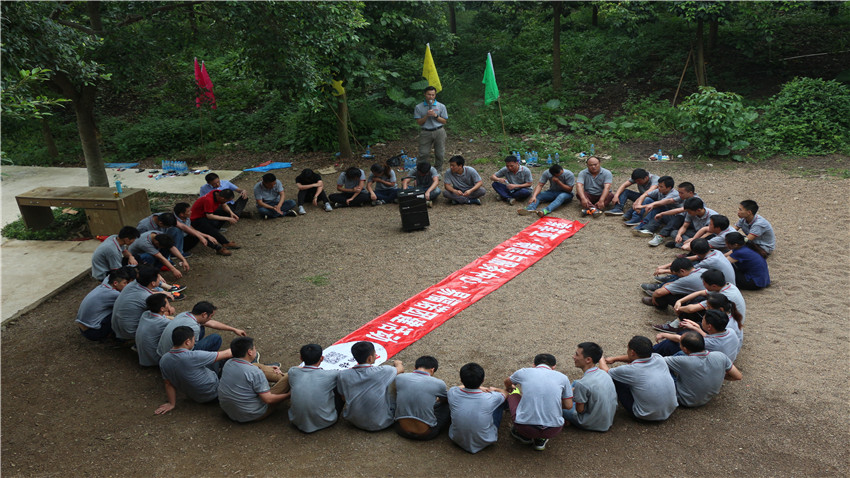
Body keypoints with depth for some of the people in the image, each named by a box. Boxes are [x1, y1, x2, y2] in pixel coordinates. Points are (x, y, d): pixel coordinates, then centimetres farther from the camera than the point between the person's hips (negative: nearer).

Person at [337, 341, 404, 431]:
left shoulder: (343, 375, -13)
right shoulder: (383, 372, -21)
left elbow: (343, 398, 4)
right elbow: (401, 369, 2)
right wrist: (398, 363, 28)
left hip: (355, 422, 4)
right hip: (380, 423, -4)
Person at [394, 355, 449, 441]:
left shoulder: (399, 378, -5)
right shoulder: (438, 383, -11)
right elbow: (444, 400, 14)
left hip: (402, 430, 3)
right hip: (426, 434, -3)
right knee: (449, 405, 14)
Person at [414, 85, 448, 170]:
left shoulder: (441, 106, 2)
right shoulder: (418, 107, 0)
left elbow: (444, 121, 4)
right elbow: (419, 122, -2)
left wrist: (436, 116, -12)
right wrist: (427, 116, -17)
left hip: (439, 132, 1)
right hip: (425, 132, -1)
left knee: (440, 154, 7)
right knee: (423, 153, -3)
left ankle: (437, 170, 24)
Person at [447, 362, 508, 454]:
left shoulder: (452, 393, -21)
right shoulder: (490, 398, -26)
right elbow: (505, 393, 1)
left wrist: (479, 388, 15)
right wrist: (493, 389, 21)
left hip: (457, 440, 2)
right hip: (485, 442, -2)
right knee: (501, 400, 8)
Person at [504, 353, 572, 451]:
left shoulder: (523, 372, 9)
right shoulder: (562, 377, 9)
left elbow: (507, 382, 31)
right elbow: (568, 405, 13)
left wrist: (508, 388, 57)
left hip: (525, 427, 0)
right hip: (553, 430, 1)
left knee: (513, 396, 27)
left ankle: (524, 435, 21)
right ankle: (541, 439, 17)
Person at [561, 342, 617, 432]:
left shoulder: (582, 384, -31)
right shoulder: (603, 373, -7)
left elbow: (580, 410, -19)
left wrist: (574, 392, -1)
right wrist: (575, 391, 11)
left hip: (593, 425, -7)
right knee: (575, 383, 18)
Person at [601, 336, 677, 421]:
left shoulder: (630, 370, -23)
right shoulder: (659, 359, -8)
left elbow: (605, 371, -1)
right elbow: (638, 357, 16)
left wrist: (601, 360, 20)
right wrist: (615, 359, 24)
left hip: (647, 417, -6)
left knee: (614, 378, 1)